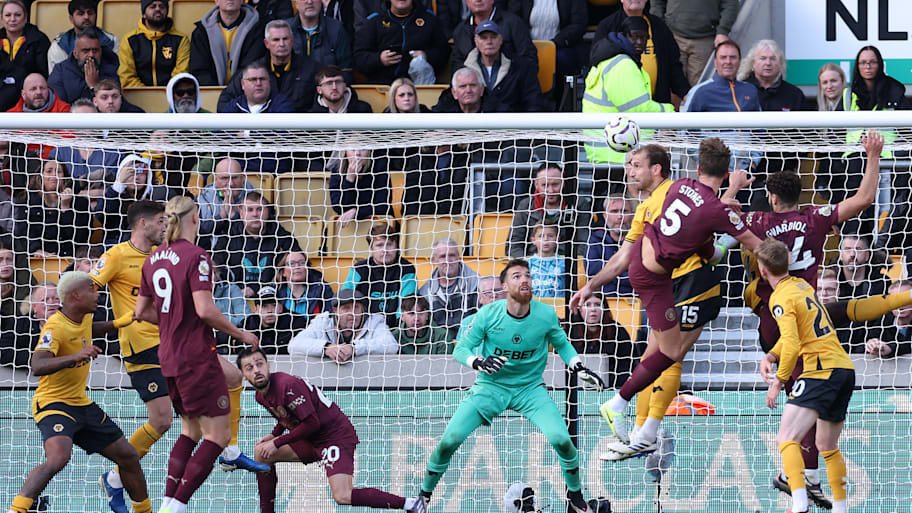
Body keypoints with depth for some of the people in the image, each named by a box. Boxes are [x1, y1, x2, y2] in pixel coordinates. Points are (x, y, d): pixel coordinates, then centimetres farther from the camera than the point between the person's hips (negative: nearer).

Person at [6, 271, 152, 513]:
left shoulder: (84, 319, 6)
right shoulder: (55, 328, -21)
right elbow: (37, 367, -37)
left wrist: (118, 323, 28)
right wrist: (75, 357, -48)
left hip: (82, 404, 9)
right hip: (53, 404, -9)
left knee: (129, 457, 12)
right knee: (58, 459, -35)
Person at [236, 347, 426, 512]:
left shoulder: (288, 386, -24)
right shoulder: (261, 396, 5)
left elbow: (311, 424, -22)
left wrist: (276, 443, -16)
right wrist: (273, 435, 8)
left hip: (337, 436, -10)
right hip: (311, 441, 10)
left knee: (343, 497, -24)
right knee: (262, 454, 9)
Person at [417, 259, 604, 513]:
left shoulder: (545, 315, -11)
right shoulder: (488, 314, -15)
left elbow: (561, 344, 10)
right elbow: (460, 349, -8)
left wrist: (579, 368, -4)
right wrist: (479, 362, -29)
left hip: (530, 388, 1)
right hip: (491, 387, -1)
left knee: (560, 439, -20)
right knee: (450, 439, -16)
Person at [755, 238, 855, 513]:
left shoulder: (781, 298, -9)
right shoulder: (803, 286, 17)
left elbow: (792, 345, -19)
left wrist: (778, 382, -10)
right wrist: (771, 355, 15)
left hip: (821, 371, -9)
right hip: (845, 368, 9)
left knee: (786, 439, -18)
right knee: (827, 446, 21)